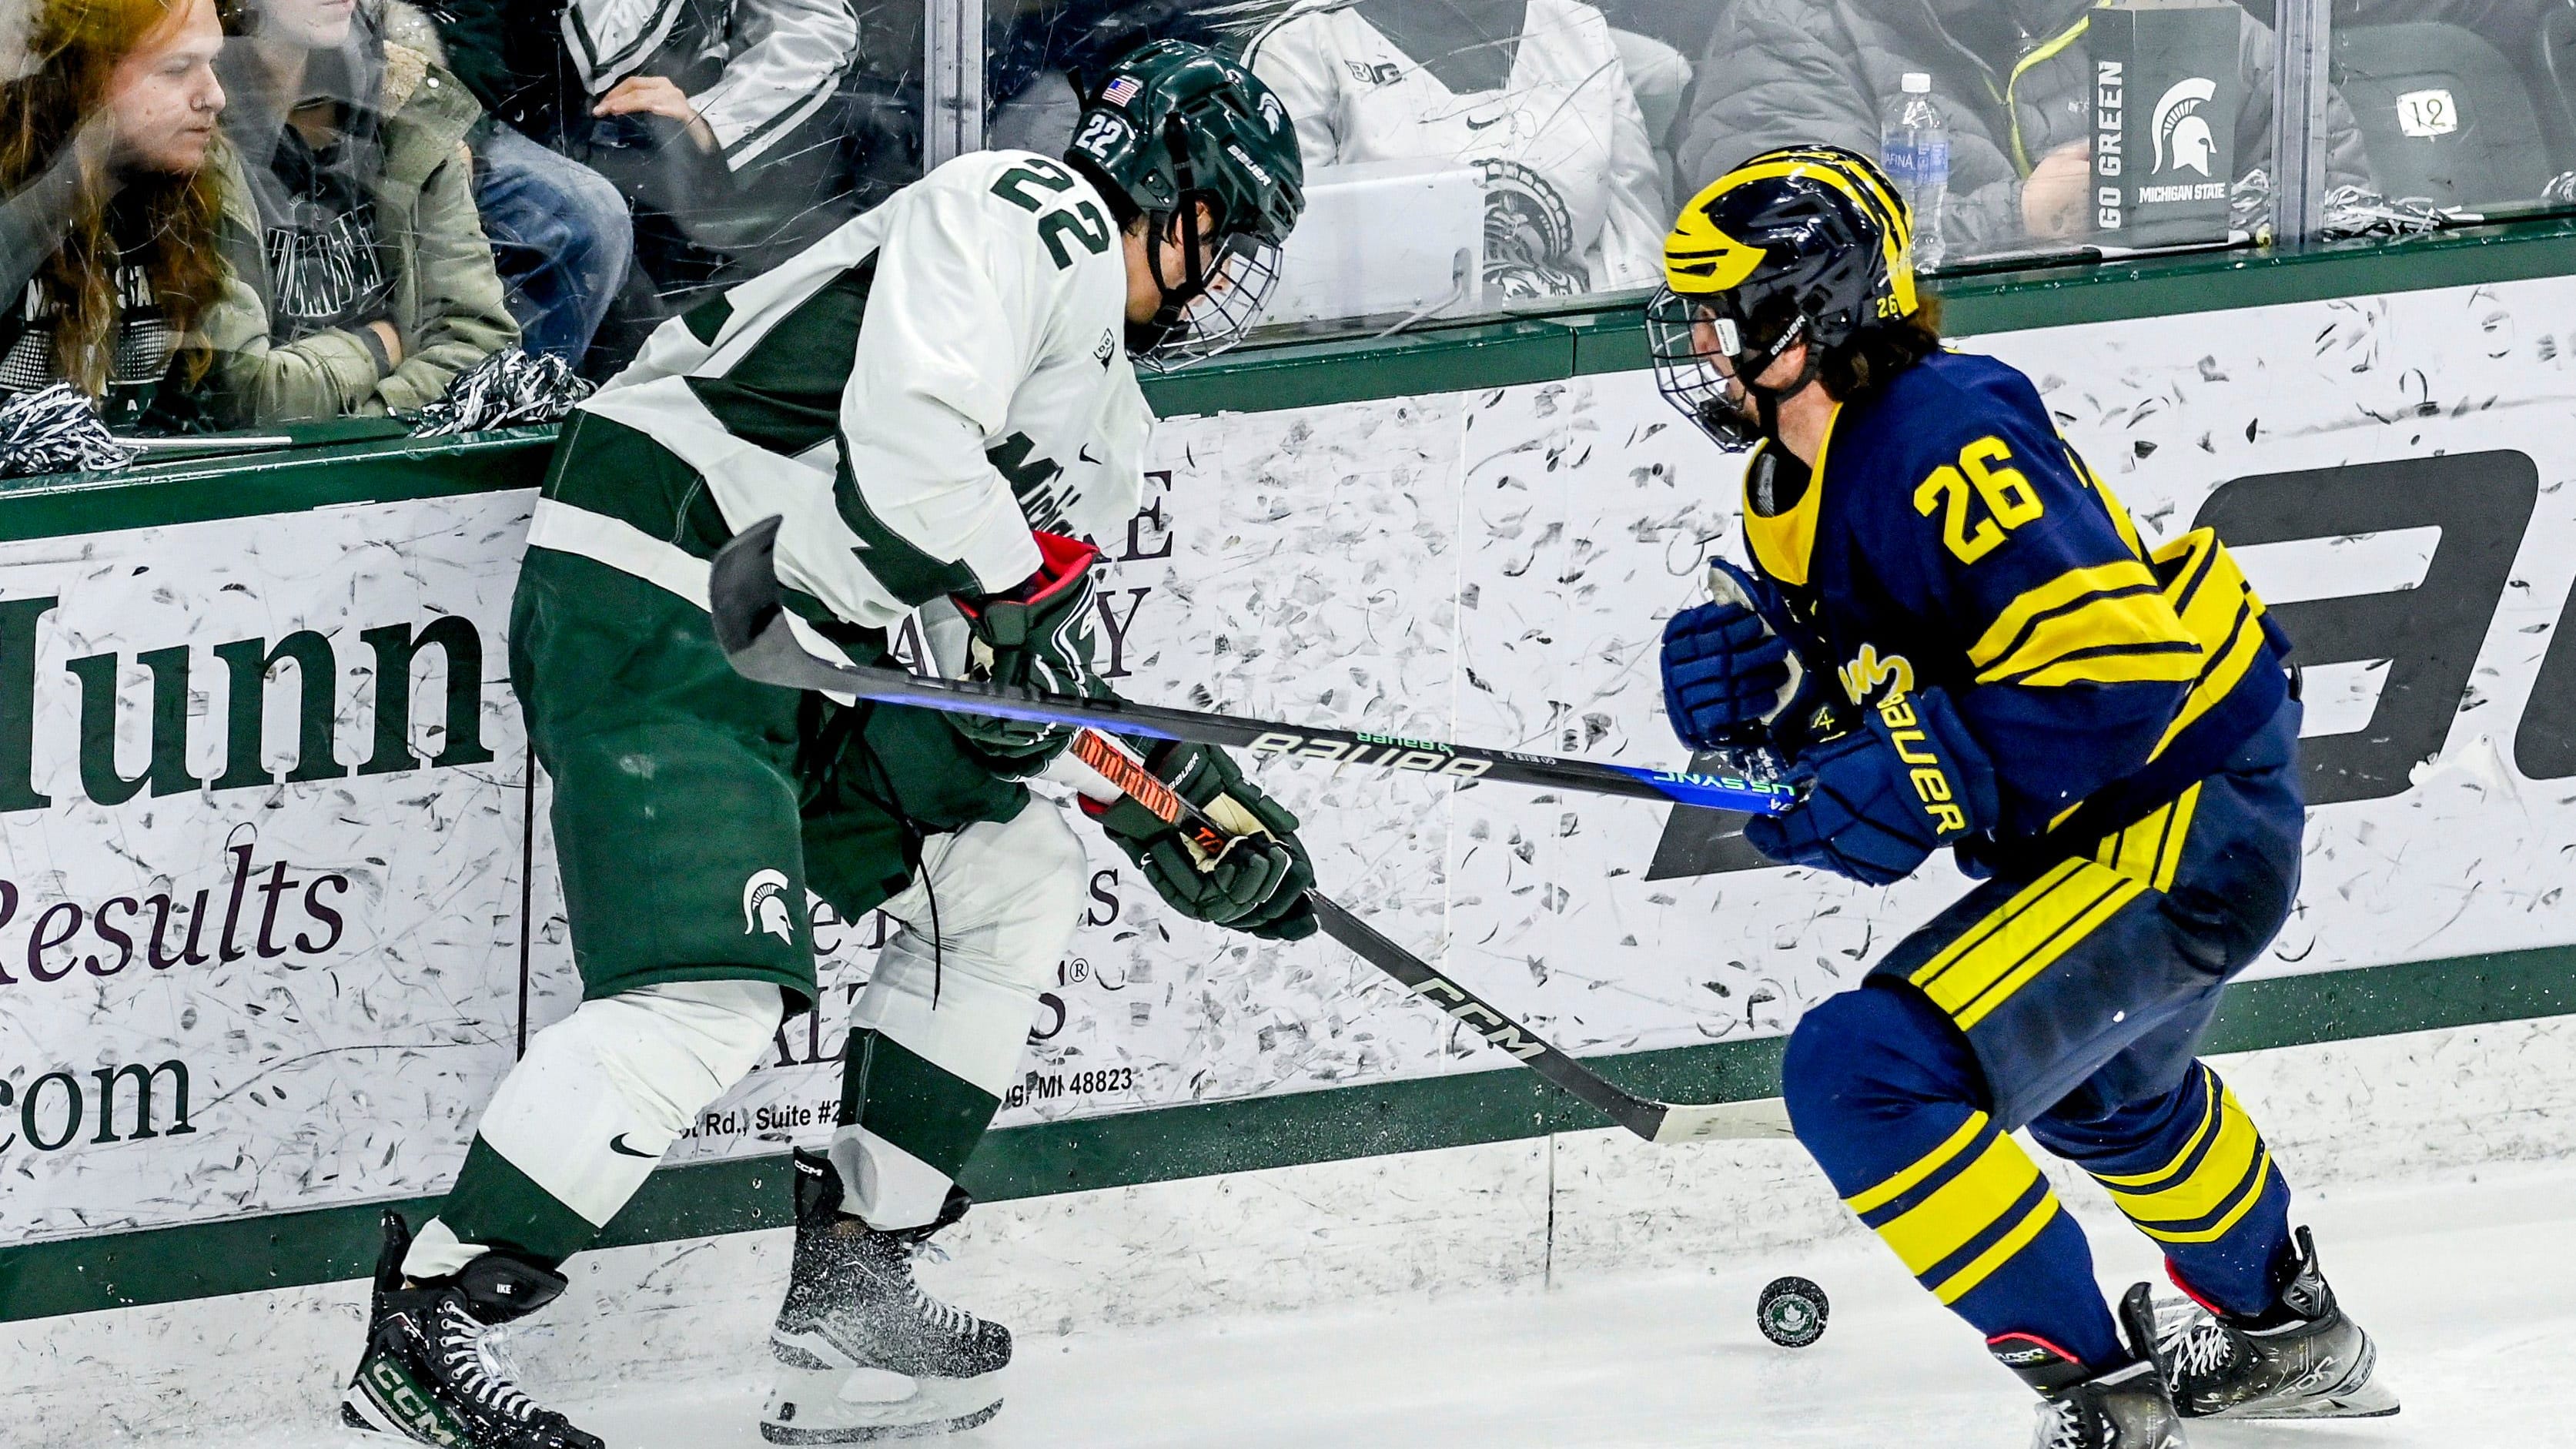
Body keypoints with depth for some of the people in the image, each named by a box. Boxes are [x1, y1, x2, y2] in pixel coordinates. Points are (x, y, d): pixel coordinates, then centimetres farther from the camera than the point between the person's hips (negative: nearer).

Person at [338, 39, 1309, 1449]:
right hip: (648, 604, -11)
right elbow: (903, 433, -21)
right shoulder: (1024, 216, -6)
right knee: (714, 988, -23)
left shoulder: (1103, 419, 24)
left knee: (1014, 877, 16)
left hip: (792, 657, 11)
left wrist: (1188, 800, 19)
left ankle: (848, 1287, 16)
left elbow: (1042, 664, 27)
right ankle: (422, 1327, -19)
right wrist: (1026, 584, -10)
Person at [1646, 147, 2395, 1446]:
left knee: (1868, 1072, -22)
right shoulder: (1791, 484, 6)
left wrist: (1921, 785, -31)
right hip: (2085, 830, 11)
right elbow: (1862, 703, 11)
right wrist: (1756, 683, -10)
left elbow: (2112, 659, -31)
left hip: (2191, 824, -11)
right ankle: (2289, 1333, 62)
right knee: (2097, 1083, 38)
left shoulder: (1943, 440, -26)